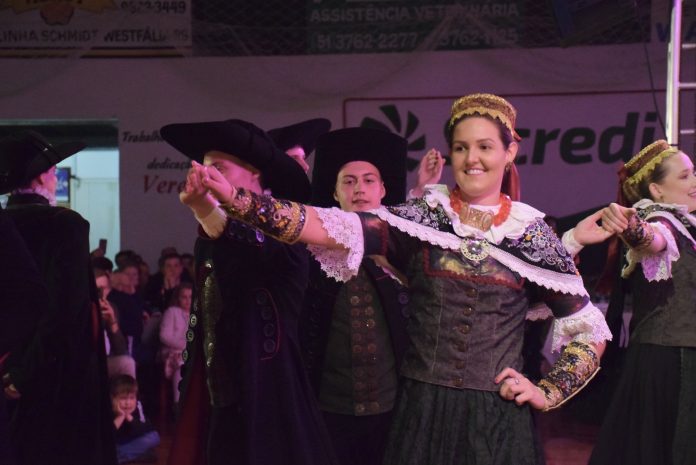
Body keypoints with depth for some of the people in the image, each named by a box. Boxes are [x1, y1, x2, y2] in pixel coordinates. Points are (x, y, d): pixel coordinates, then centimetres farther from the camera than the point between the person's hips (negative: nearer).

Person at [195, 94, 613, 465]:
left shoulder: (532, 233, 1)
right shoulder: (422, 216, 1)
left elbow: (590, 329, 9)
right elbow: (338, 230, -15)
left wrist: (549, 392, -2)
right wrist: (238, 200, -27)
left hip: (497, 417, 0)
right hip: (422, 411, 1)